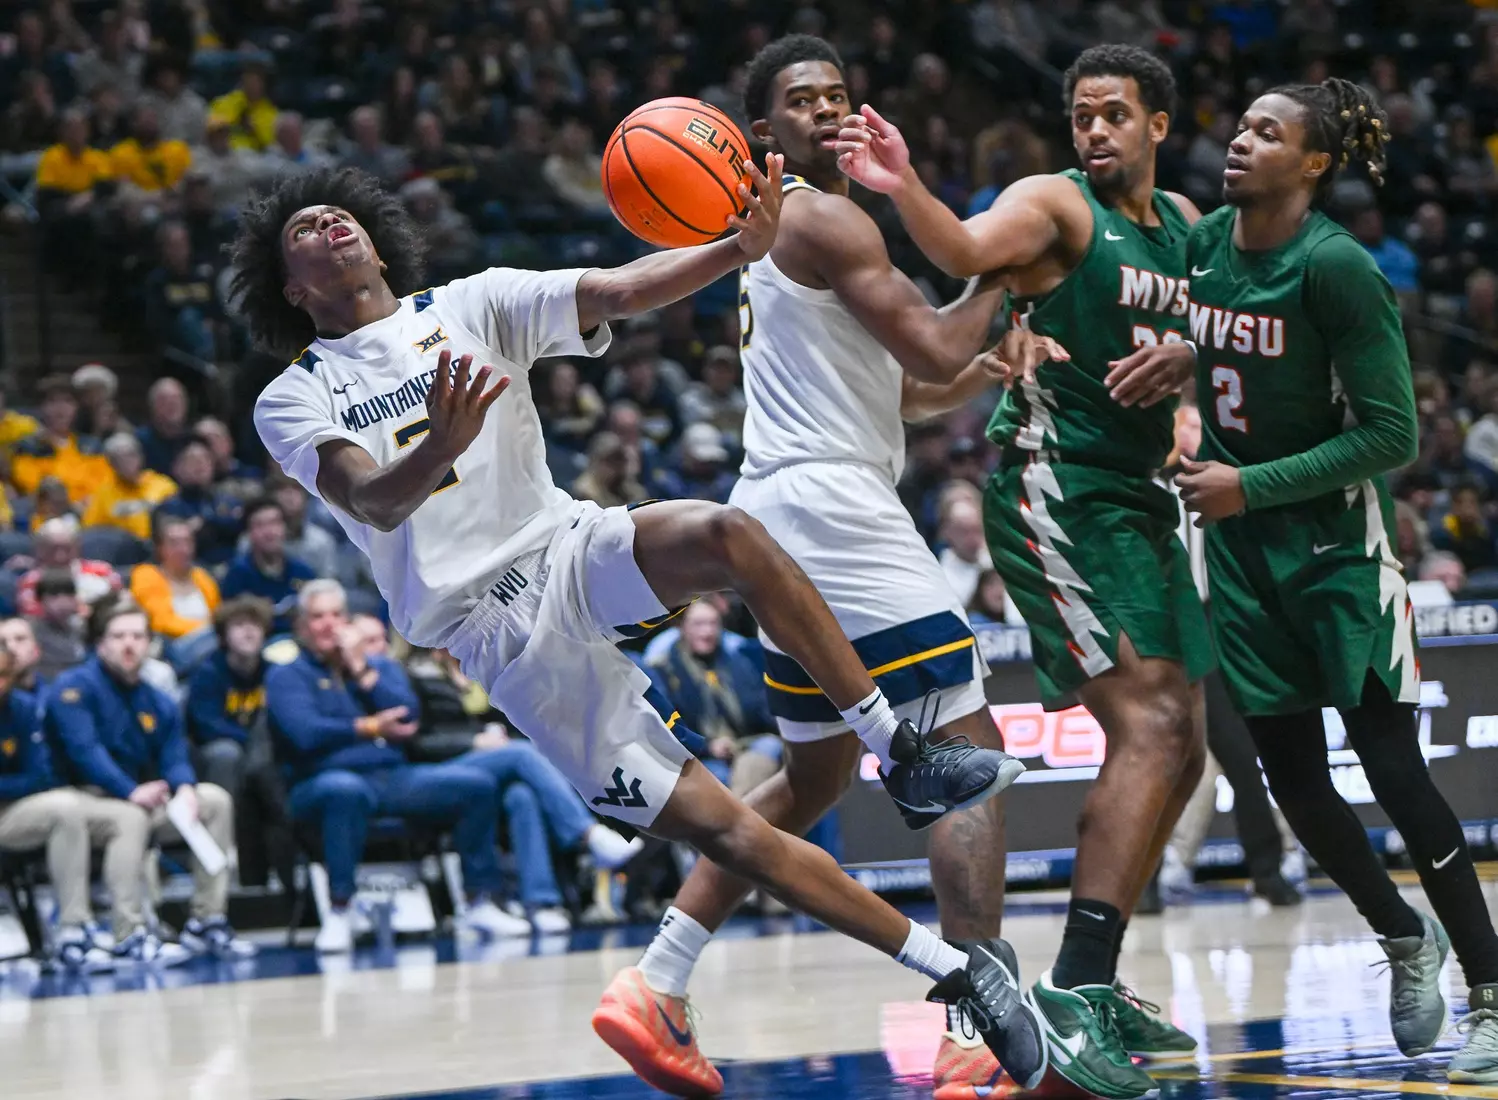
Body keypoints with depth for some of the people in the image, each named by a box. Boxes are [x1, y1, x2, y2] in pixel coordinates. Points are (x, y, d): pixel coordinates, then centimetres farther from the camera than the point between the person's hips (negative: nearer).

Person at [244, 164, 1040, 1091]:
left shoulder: (471, 304, 11)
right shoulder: (292, 404, 5)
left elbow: (619, 290, -5)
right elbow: (372, 501, -15)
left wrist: (738, 249, -24)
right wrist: (440, 448, -38)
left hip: (572, 552, 2)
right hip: (497, 630, -2)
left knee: (729, 535, -34)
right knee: (721, 830, -11)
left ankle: (903, 753, -22)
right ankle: (958, 970, -4)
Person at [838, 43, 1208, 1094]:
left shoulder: (1184, 222, 15)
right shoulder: (1057, 205, -8)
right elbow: (967, 250, -27)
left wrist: (1179, 357, -5)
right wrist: (903, 187, -48)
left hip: (1137, 496, 9)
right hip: (1055, 490, -9)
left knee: (1175, 747, 11)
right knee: (1148, 730, -20)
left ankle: (1096, 989, 20)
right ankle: (1072, 992, -23)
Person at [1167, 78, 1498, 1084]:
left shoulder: (1337, 266, -17)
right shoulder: (1201, 244, 2)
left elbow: (1392, 433, -18)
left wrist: (1252, 486, -19)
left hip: (1336, 540, -6)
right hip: (1240, 548, 6)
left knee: (1393, 770, -8)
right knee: (1292, 778, 8)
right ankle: (1405, 939, 31)